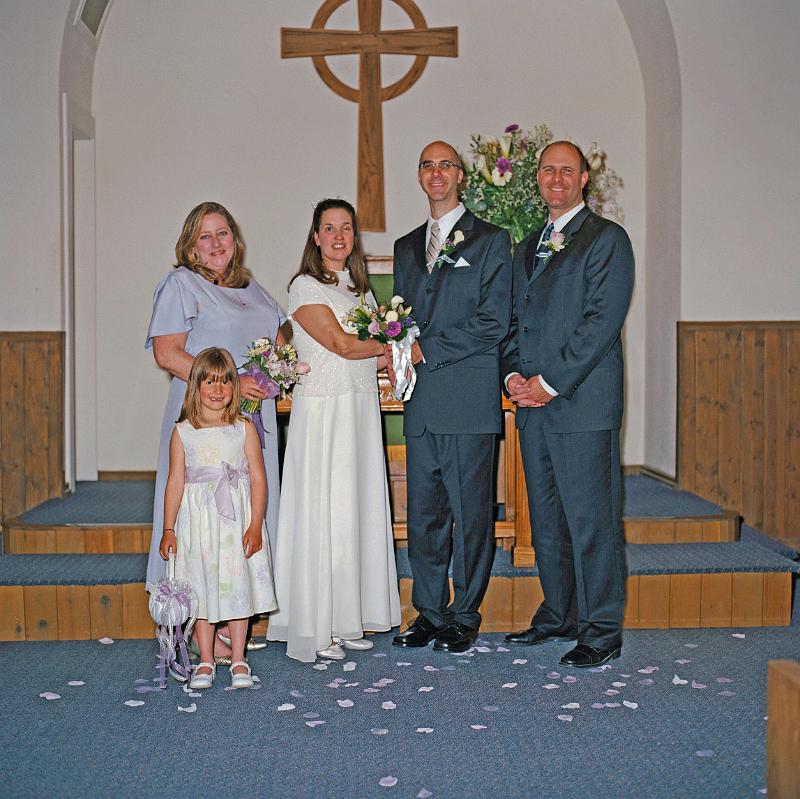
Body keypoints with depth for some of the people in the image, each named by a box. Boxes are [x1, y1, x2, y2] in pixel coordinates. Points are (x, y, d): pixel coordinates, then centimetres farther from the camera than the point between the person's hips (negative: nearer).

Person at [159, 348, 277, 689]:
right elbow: (175, 482, 3)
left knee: (237, 585, 4)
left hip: (236, 519, -1)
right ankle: (206, 661, 18)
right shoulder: (183, 432, 1)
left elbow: (258, 479, -2)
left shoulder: (244, 428, -1)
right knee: (201, 588, 7)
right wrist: (168, 529, 1)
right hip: (197, 520, 1)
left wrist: (255, 525, -8)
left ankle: (238, 660, 16)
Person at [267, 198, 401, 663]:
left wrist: (391, 357, -7)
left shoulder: (360, 289, 18)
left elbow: (375, 359, 15)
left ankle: (348, 619, 16)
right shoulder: (305, 287, -3)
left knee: (358, 511, 7)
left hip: (362, 412, 7)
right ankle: (316, 629, 2)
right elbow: (342, 345, -13)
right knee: (323, 515, -5)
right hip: (323, 411, -7)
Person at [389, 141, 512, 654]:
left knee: (471, 513, 1)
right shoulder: (406, 247, 19)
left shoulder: (490, 240, 1)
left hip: (469, 400, -5)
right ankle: (430, 613, 19)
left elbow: (493, 322, -8)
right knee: (423, 514, 8)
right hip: (421, 402, 5)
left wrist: (427, 351, -11)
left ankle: (465, 617, 12)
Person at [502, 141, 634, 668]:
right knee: (546, 519, 13)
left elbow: (602, 322, -12)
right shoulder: (528, 247, 20)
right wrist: (514, 374, 2)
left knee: (591, 518, -4)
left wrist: (550, 383, -14)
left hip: (583, 402, -7)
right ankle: (559, 615, 25)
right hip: (534, 404, 7)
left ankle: (603, 630, 5)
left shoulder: (607, 239, -3)